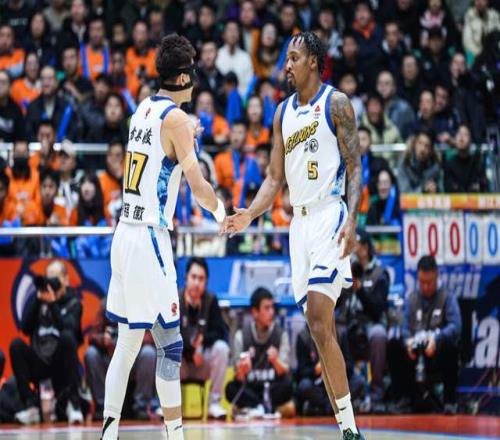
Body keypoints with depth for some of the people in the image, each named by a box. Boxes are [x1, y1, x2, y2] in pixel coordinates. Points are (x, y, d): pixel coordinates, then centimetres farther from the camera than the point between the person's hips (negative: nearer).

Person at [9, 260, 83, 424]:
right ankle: (30, 405, -23)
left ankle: (73, 403, -28)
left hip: (62, 364, -3)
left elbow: (67, 328, -17)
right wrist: (38, 300, -11)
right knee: (16, 345, -23)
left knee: (67, 337, -31)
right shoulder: (37, 299, 9)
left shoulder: (73, 303, 2)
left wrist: (53, 303, -23)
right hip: (38, 364, 3)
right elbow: (26, 328, -4)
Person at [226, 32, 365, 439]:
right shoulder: (283, 112, 16)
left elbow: (355, 166, -8)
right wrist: (251, 214, 2)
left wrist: (352, 219, -20)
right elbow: (276, 177, 18)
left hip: (329, 217, -7)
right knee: (321, 329, 5)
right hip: (299, 222, 7)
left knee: (319, 320, -19)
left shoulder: (336, 103, -3)